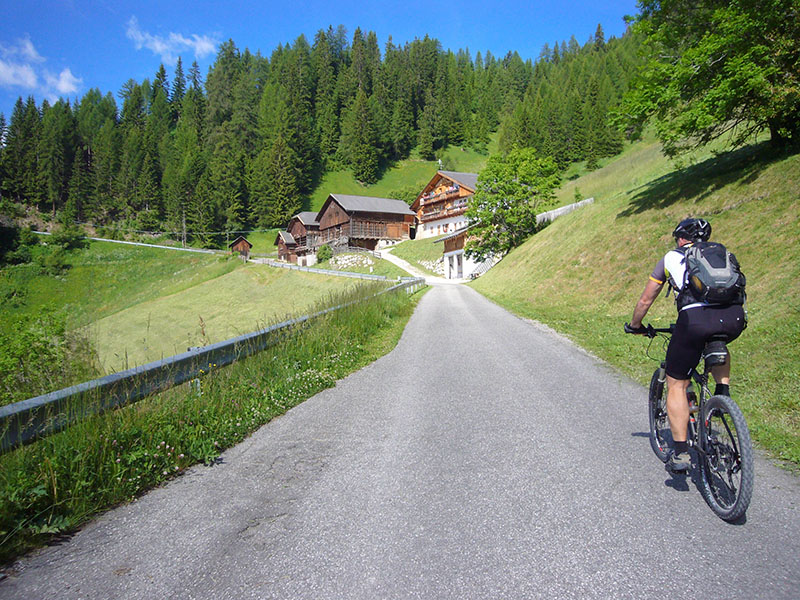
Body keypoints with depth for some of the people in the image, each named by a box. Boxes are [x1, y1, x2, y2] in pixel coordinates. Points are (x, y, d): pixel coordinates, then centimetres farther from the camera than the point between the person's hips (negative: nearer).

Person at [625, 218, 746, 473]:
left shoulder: (671, 257, 23)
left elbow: (645, 301, 27)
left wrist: (635, 326, 44)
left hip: (695, 318, -4)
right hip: (735, 317, 4)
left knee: (676, 386, 10)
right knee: (716, 345, 41)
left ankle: (680, 453, 7)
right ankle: (724, 392, 25)